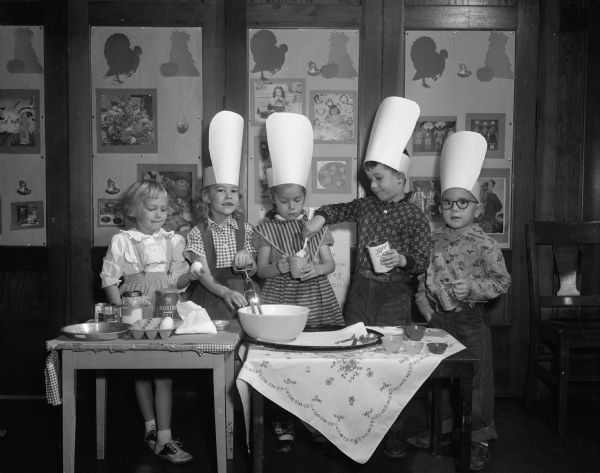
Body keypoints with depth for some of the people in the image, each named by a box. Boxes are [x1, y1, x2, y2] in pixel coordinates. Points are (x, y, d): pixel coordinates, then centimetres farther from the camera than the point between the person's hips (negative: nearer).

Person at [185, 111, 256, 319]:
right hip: (208, 301, -2)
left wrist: (247, 261, -13)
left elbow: (252, 272, 10)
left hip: (239, 301, 2)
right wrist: (225, 292, -27)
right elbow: (204, 275, -9)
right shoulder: (198, 233, -3)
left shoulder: (244, 229, 6)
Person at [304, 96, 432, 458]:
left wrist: (402, 259, -28)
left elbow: (423, 261, -8)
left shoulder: (415, 217, -8)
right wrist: (321, 217, 2)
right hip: (360, 290, 5)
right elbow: (341, 209, 22)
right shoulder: (367, 206, 6)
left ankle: (392, 433, 12)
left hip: (394, 296, -5)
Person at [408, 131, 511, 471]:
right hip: (437, 319, 5)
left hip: (470, 319, -5)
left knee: (476, 378, 3)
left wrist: (473, 286, -25)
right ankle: (442, 428, 34)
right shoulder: (434, 241, 4)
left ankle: (480, 439, 18)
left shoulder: (484, 245, -10)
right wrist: (424, 303, 0)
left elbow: (503, 281, -13)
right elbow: (421, 276, 11)